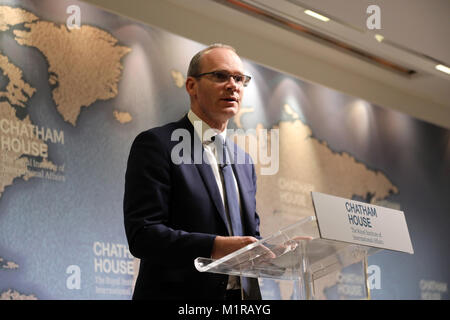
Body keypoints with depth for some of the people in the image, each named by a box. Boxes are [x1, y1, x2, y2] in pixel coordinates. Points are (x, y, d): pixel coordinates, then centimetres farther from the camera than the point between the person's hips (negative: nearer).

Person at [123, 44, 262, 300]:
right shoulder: (157, 144, -5)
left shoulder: (244, 161, 18)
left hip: (242, 293, 6)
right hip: (179, 294, -6)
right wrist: (216, 247, -25)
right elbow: (141, 233, -14)